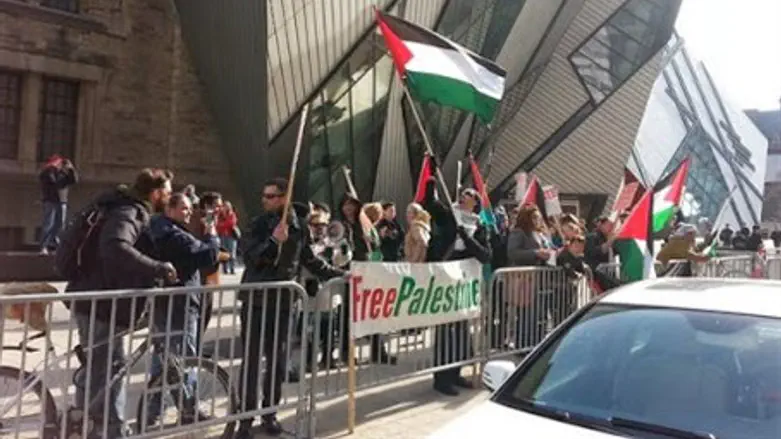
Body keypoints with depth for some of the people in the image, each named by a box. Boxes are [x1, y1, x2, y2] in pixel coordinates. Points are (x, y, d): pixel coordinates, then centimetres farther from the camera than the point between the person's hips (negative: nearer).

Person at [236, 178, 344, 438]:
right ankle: (246, 417, 8)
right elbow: (249, 258, -16)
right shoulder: (259, 224, -6)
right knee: (252, 360, 0)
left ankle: (270, 412, 23)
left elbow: (309, 260, 15)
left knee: (277, 360, 9)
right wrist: (273, 240, -28)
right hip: (255, 299, -2)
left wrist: (338, 275, 17)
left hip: (282, 300, 3)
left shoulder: (300, 226, 2)